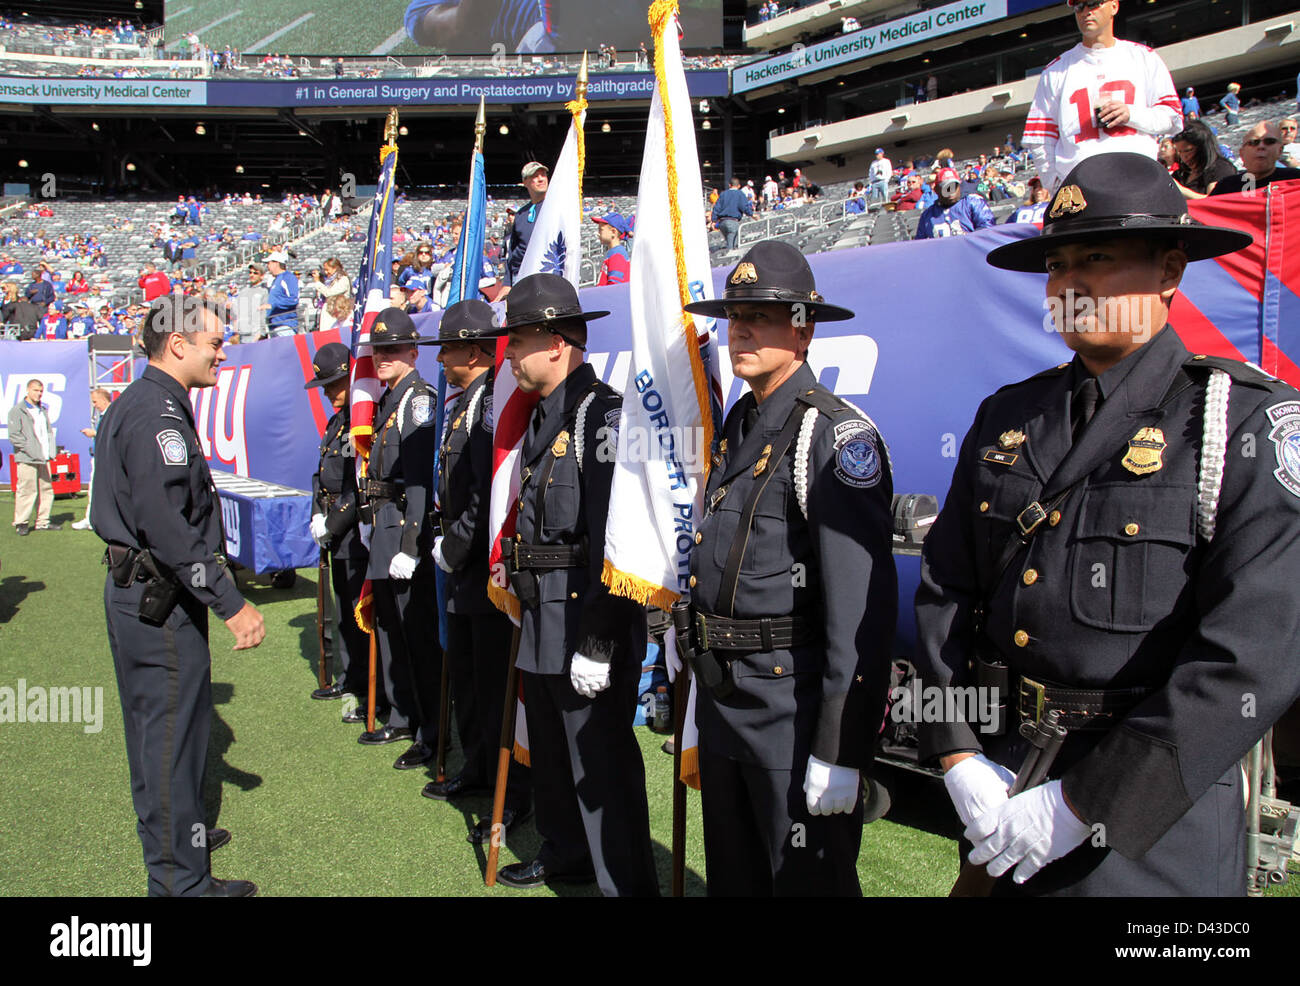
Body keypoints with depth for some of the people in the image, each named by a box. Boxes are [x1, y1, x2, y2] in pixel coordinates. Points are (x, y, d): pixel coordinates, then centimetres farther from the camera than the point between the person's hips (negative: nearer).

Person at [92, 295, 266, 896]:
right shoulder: (158, 413, -20)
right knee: (173, 729, -2)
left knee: (154, 725, 22)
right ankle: (180, 879, 9)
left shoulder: (133, 404, 13)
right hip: (159, 599, -11)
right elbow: (167, 525, -29)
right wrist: (231, 603, -27)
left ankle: (170, 833, 40)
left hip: (135, 592, 11)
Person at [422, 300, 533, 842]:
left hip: (490, 569, -10)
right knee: (464, 674, 20)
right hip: (465, 570, 10)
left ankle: (515, 796, 12)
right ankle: (478, 767, 37)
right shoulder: (463, 402, 13)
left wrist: (454, 548, -16)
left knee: (496, 682, -1)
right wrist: (449, 545, 12)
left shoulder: (493, 404, -18)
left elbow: (489, 493, -25)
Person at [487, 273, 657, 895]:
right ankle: (564, 854, 42)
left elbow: (616, 536, -23)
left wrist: (597, 641, -24)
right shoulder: (541, 417, 14)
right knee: (550, 750, 23)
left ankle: (627, 883, 15)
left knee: (600, 761, -1)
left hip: (586, 622, -10)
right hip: (541, 621, 10)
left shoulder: (603, 414, -17)